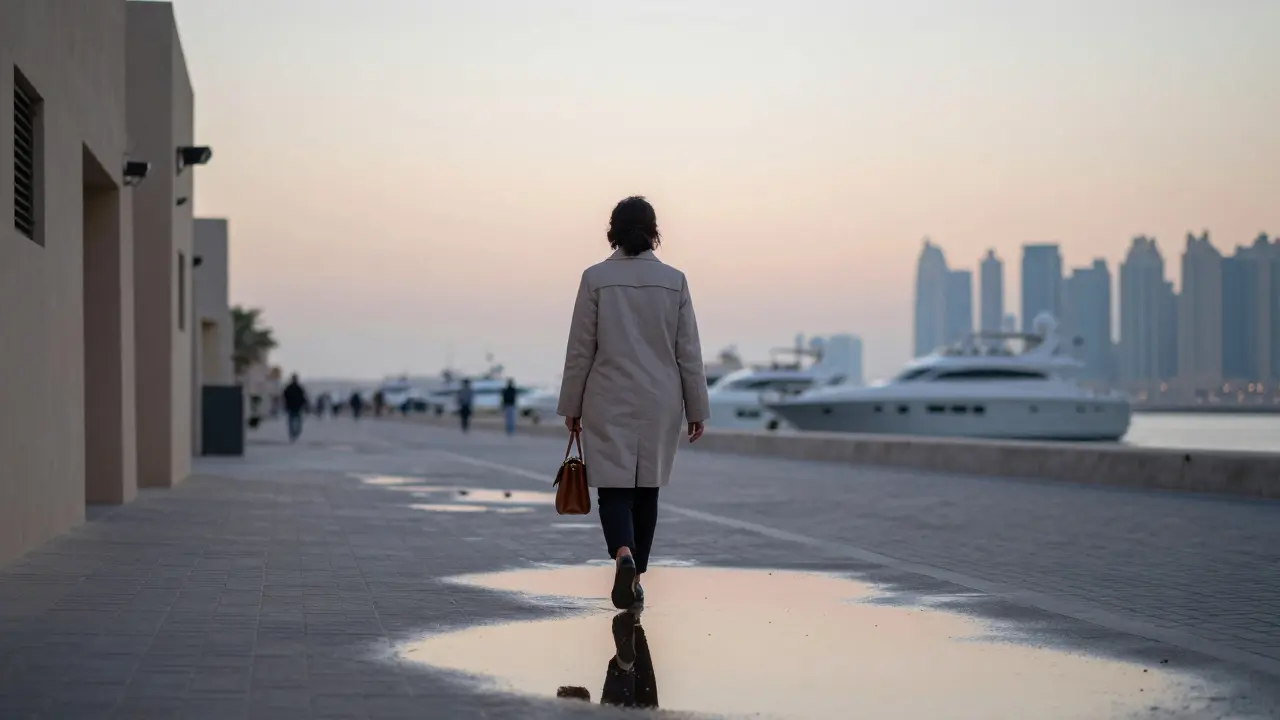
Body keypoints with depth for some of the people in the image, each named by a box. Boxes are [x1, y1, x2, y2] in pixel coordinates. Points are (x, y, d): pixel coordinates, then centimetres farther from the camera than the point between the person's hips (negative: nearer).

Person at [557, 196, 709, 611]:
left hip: (608, 404, -2)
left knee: (613, 487, 0)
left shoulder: (596, 278, -6)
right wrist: (696, 408, 9)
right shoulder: (674, 281, -2)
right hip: (660, 403, 2)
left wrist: (572, 406, 5)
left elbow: (580, 350, -4)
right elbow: (689, 352, 1)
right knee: (647, 489, 14)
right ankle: (636, 576, 19)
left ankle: (623, 553, -27)